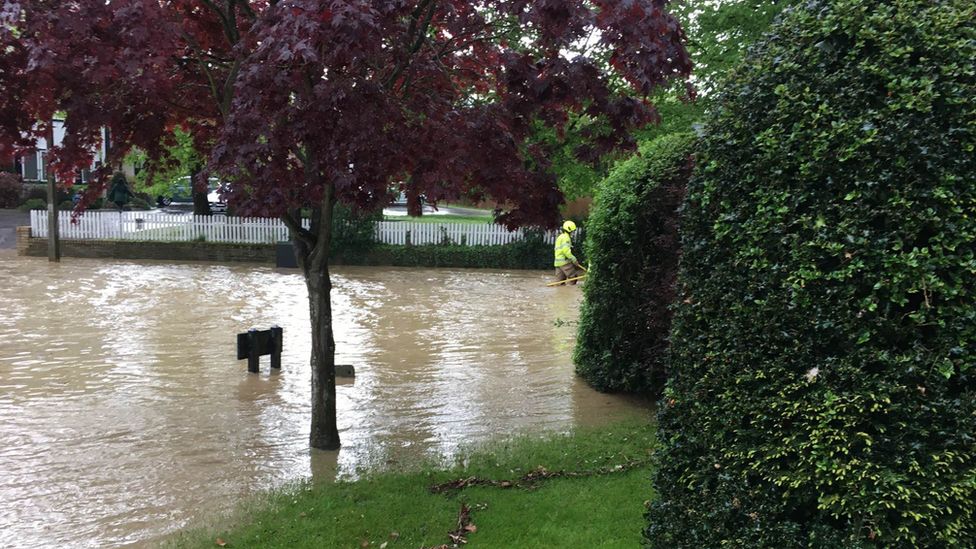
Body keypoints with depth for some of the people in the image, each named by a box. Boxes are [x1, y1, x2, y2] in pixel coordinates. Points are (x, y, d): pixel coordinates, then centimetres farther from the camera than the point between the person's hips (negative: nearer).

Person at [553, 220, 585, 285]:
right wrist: (574, 259, -18)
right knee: (572, 276, -6)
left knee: (559, 280, 8)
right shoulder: (565, 237, -11)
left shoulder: (560, 237, 22)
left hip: (558, 262, 10)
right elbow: (566, 251, -21)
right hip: (564, 262, -10)